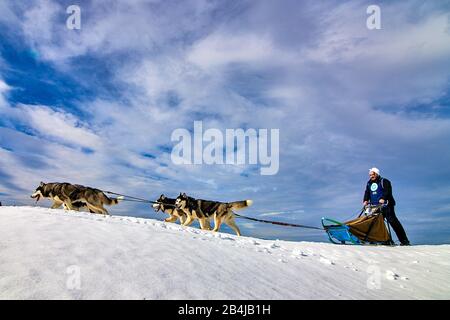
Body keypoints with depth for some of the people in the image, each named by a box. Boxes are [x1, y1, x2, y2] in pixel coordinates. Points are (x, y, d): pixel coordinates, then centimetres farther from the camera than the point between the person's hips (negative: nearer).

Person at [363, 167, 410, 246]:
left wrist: (383, 198, -32)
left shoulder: (384, 181, 0)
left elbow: (387, 191, -15)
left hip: (386, 205, -6)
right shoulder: (369, 183, 19)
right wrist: (365, 200, -8)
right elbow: (367, 193, 12)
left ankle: (404, 241, -8)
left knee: (393, 221, -11)